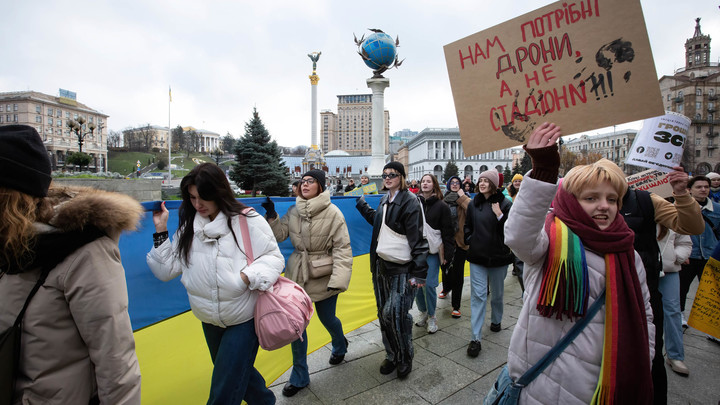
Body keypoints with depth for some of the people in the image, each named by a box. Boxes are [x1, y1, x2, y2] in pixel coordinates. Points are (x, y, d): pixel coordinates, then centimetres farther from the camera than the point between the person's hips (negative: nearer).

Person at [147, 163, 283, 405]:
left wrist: (248, 276, -28)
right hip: (209, 322, 6)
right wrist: (160, 232, -6)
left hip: (244, 320, -6)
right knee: (238, 373, 25)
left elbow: (274, 257, -12)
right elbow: (167, 270, 1)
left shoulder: (247, 220, -16)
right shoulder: (188, 227, 1)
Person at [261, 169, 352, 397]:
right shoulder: (294, 211, 0)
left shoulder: (333, 213, -15)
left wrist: (338, 280, -23)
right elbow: (280, 235, 2)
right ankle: (299, 377, 28)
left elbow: (342, 248, -16)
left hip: (323, 277, -4)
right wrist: (271, 216, -13)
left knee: (327, 318, 16)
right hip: (297, 275, 4)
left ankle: (340, 346, 53)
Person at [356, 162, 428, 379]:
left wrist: (418, 272, -20)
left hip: (401, 267, -7)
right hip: (381, 264, 7)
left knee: (395, 313, -7)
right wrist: (362, 205, 30)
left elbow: (417, 239, -16)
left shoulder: (410, 202, -11)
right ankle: (391, 355, 30)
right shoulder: (384, 200, 12)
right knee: (383, 313, 12)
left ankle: (405, 358, 18)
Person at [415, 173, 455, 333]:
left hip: (433, 252, -3)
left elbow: (447, 231, -2)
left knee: (429, 284, -4)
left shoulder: (441, 206, -1)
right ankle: (423, 312, 28)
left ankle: (431, 316, 16)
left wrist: (447, 254, -8)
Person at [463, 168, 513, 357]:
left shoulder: (505, 204, -7)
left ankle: (496, 320, 46)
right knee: (478, 295, -2)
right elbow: (468, 226, 17)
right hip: (477, 256, 2)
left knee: (497, 293, 18)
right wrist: (469, 241, 4)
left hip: (498, 256, -1)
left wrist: (500, 216, -22)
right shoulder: (473, 204, 4)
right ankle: (475, 338, 2)